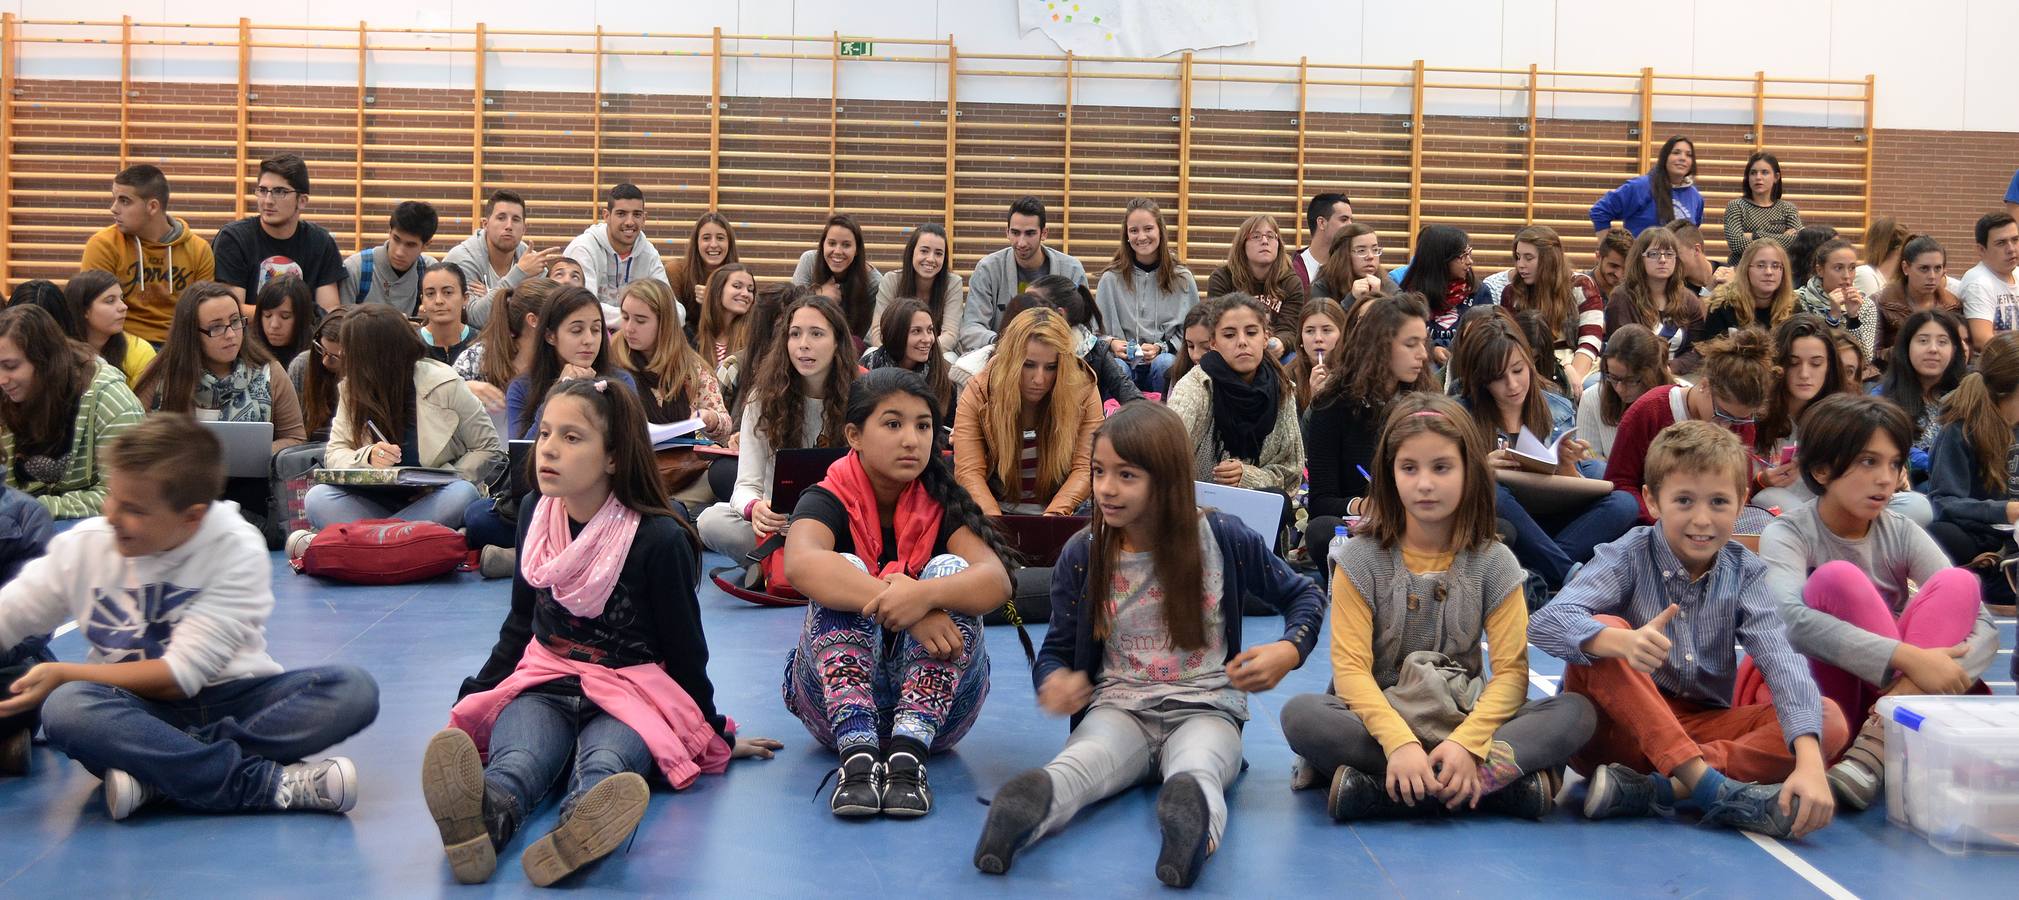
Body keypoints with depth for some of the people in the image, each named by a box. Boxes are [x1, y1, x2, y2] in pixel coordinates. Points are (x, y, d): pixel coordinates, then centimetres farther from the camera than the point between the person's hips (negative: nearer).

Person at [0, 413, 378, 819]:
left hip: (234, 702, -1)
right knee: (67, 707, -35)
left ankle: (159, 772, -31)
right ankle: (275, 782, -37)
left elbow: (180, 675, -14)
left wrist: (63, 674, -16)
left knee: (354, 688, -28)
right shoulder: (82, 546, -1)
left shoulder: (238, 550, -12)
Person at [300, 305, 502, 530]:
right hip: (378, 501, 3)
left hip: (433, 502, -2)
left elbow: (489, 449, -3)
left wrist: (441, 483, -17)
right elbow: (334, 454, 1)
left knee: (463, 494, -36)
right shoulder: (352, 390, 5)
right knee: (317, 498, -23)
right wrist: (367, 457, -22)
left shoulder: (444, 386, -6)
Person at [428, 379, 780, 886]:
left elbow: (684, 648, 0)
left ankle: (577, 835, -71)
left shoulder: (659, 539, -9)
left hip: (631, 690, -3)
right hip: (543, 683, 3)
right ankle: (477, 823, -66)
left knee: (604, 764, -38)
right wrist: (472, 699, 21)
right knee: (516, 762, -33)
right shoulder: (535, 521, 8)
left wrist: (716, 735, 6)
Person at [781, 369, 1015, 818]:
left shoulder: (943, 503, -1)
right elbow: (800, 564, -33)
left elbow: (997, 580, -21)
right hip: (838, 695, -1)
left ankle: (909, 751, -38)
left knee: (949, 570, -22)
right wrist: (901, 606, -43)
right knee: (844, 571, -25)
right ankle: (857, 754, -42)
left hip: (938, 701, 1)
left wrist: (925, 595, -42)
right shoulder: (826, 501, -7)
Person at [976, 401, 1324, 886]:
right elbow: (1057, 649, 12)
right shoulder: (1081, 555, 3)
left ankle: (1196, 816, -70)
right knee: (1081, 761, -36)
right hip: (1118, 708, 1)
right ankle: (1029, 807, -66)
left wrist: (1289, 651, -7)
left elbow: (1302, 595, 14)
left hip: (1205, 709, -1)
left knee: (1197, 769, -39)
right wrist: (1054, 679, -14)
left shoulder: (1225, 539, 0)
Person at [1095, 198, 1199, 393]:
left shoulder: (1182, 279, 9)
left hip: (1167, 358, 1)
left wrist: (1160, 348, -10)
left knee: (1164, 364, -35)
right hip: (1123, 360, -1)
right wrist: (1111, 343, -10)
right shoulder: (1111, 279, 9)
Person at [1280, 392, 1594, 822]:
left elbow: (1511, 670, -6)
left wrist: (1467, 742, -25)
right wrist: (1399, 742, -29)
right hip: (1379, 718, -2)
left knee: (1576, 713, -22)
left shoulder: (1493, 562, 2)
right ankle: (1502, 779, -33)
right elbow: (1350, 667, -12)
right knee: (1300, 715, -32)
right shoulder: (1360, 560, -2)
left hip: (1465, 720, 2)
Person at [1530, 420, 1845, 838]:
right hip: (1620, 728, -3)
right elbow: (1545, 623, -26)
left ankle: (1651, 790, -31)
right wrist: (1622, 642, -47)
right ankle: (1715, 789, -35)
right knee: (1599, 634, -29)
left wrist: (1809, 762, -34)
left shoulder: (1745, 574, 0)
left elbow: (1781, 661, -16)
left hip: (1700, 731, 3)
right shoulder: (1630, 557, -8)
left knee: (1830, 720, -17)